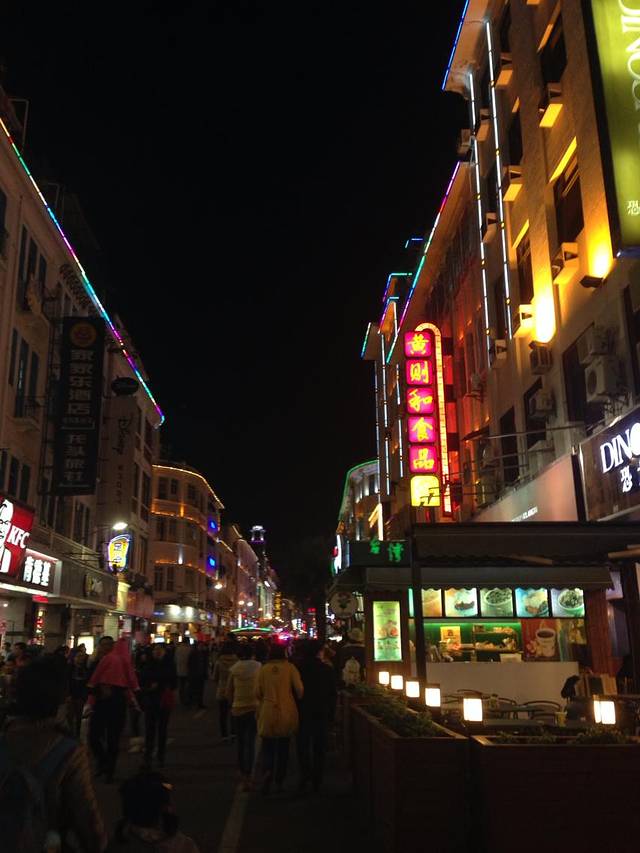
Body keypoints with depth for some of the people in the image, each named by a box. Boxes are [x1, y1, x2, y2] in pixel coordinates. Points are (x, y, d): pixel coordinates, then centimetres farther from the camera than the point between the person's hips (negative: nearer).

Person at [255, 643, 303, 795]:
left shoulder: (264, 669, -5)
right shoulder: (290, 668, -7)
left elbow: (258, 693, -2)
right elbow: (299, 689, -12)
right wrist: (297, 699, 9)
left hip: (268, 713, 0)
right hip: (287, 713, 1)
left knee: (268, 747, 8)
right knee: (283, 747, 14)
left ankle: (268, 770, -19)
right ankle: (279, 782, 19)